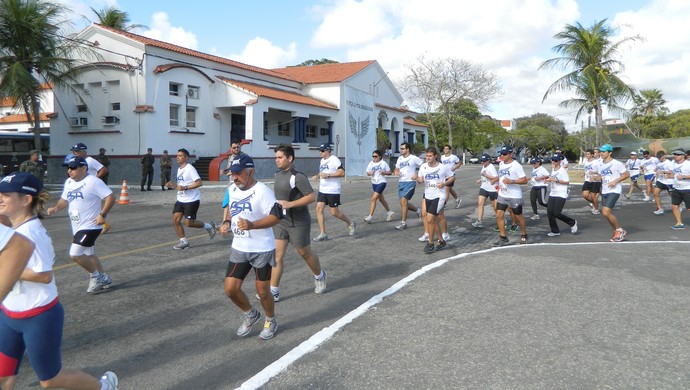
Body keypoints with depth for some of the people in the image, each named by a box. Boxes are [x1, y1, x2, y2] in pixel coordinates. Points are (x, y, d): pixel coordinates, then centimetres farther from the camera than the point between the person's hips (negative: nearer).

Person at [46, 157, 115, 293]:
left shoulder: (93, 182, -17)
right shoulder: (68, 182, 8)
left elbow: (110, 197, -19)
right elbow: (65, 199, 20)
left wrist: (102, 215, -25)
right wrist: (56, 208, 1)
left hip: (90, 226, -9)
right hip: (78, 227, 9)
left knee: (75, 254, -16)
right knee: (89, 254, 18)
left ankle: (96, 275, 5)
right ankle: (104, 279, 32)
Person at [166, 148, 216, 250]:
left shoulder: (190, 168, -14)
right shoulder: (179, 169, 13)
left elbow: (199, 183, -23)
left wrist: (185, 188, -27)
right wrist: (172, 185, 6)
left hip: (192, 200, -8)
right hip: (180, 200, 8)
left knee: (189, 223, -6)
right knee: (176, 220, -1)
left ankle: (209, 226, 18)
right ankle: (184, 241, 12)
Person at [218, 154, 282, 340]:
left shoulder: (262, 191, -17)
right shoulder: (232, 189, 6)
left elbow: (275, 216, -21)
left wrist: (252, 225, -33)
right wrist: (227, 223, 1)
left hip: (262, 249, -6)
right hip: (239, 248, 6)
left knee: (262, 291, 6)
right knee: (230, 288, 2)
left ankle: (271, 321, 35)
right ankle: (251, 314, 30)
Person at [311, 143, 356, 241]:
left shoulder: (334, 159, -12)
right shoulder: (322, 160, 14)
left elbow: (342, 172, -20)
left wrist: (328, 175, -23)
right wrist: (317, 176, 9)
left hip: (333, 191, -8)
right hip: (322, 190, 8)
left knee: (334, 212, -2)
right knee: (319, 209, -3)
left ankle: (351, 224, 23)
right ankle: (322, 234, 2)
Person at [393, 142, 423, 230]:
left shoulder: (414, 158, -7)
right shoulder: (400, 159, 12)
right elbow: (397, 169, 22)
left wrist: (417, 175, -13)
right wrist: (396, 172, -1)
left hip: (410, 182, -7)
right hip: (401, 182, 7)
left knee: (403, 201, -16)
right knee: (403, 203, 7)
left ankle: (403, 223, -9)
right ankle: (418, 211, 33)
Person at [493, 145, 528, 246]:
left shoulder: (516, 165, -15)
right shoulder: (501, 164, 7)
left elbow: (524, 180, -19)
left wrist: (511, 181, -28)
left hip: (514, 196, -6)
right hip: (502, 195, 6)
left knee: (518, 216, 9)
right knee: (499, 215, -3)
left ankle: (524, 235, 30)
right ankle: (503, 238, 7)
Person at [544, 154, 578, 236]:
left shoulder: (562, 170, -12)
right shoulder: (553, 169, 12)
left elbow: (567, 182, -15)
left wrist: (555, 180, -21)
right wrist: (549, 180, 5)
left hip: (561, 195, -8)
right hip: (553, 193, 8)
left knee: (557, 213, -10)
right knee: (549, 211, -1)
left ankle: (572, 223, 16)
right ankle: (555, 231, 11)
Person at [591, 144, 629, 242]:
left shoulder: (616, 163, -10)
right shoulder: (600, 164, 10)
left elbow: (627, 174, -6)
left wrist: (615, 181, -16)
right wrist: (596, 177, -2)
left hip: (614, 191, -8)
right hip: (604, 191, 8)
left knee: (606, 212, -17)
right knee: (607, 213, 10)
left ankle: (619, 230, 3)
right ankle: (618, 232, 29)